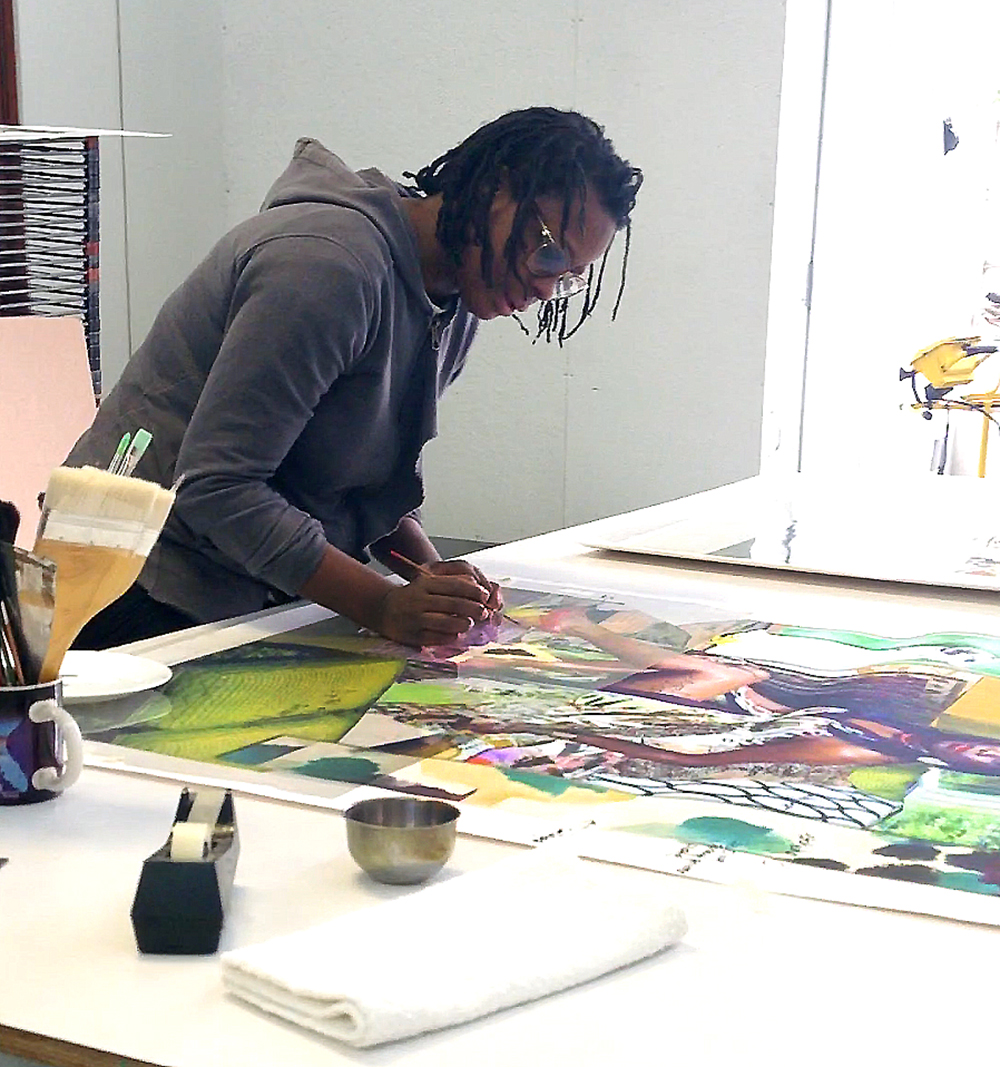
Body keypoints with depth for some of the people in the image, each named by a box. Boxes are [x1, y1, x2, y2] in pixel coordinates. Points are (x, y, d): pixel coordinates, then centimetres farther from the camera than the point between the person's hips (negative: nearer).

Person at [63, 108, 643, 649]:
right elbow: (215, 486, -25)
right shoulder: (330, 266, -23)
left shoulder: (458, 304, 6)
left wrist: (431, 572, -9)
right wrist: (383, 604, -29)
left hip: (268, 596, 8)